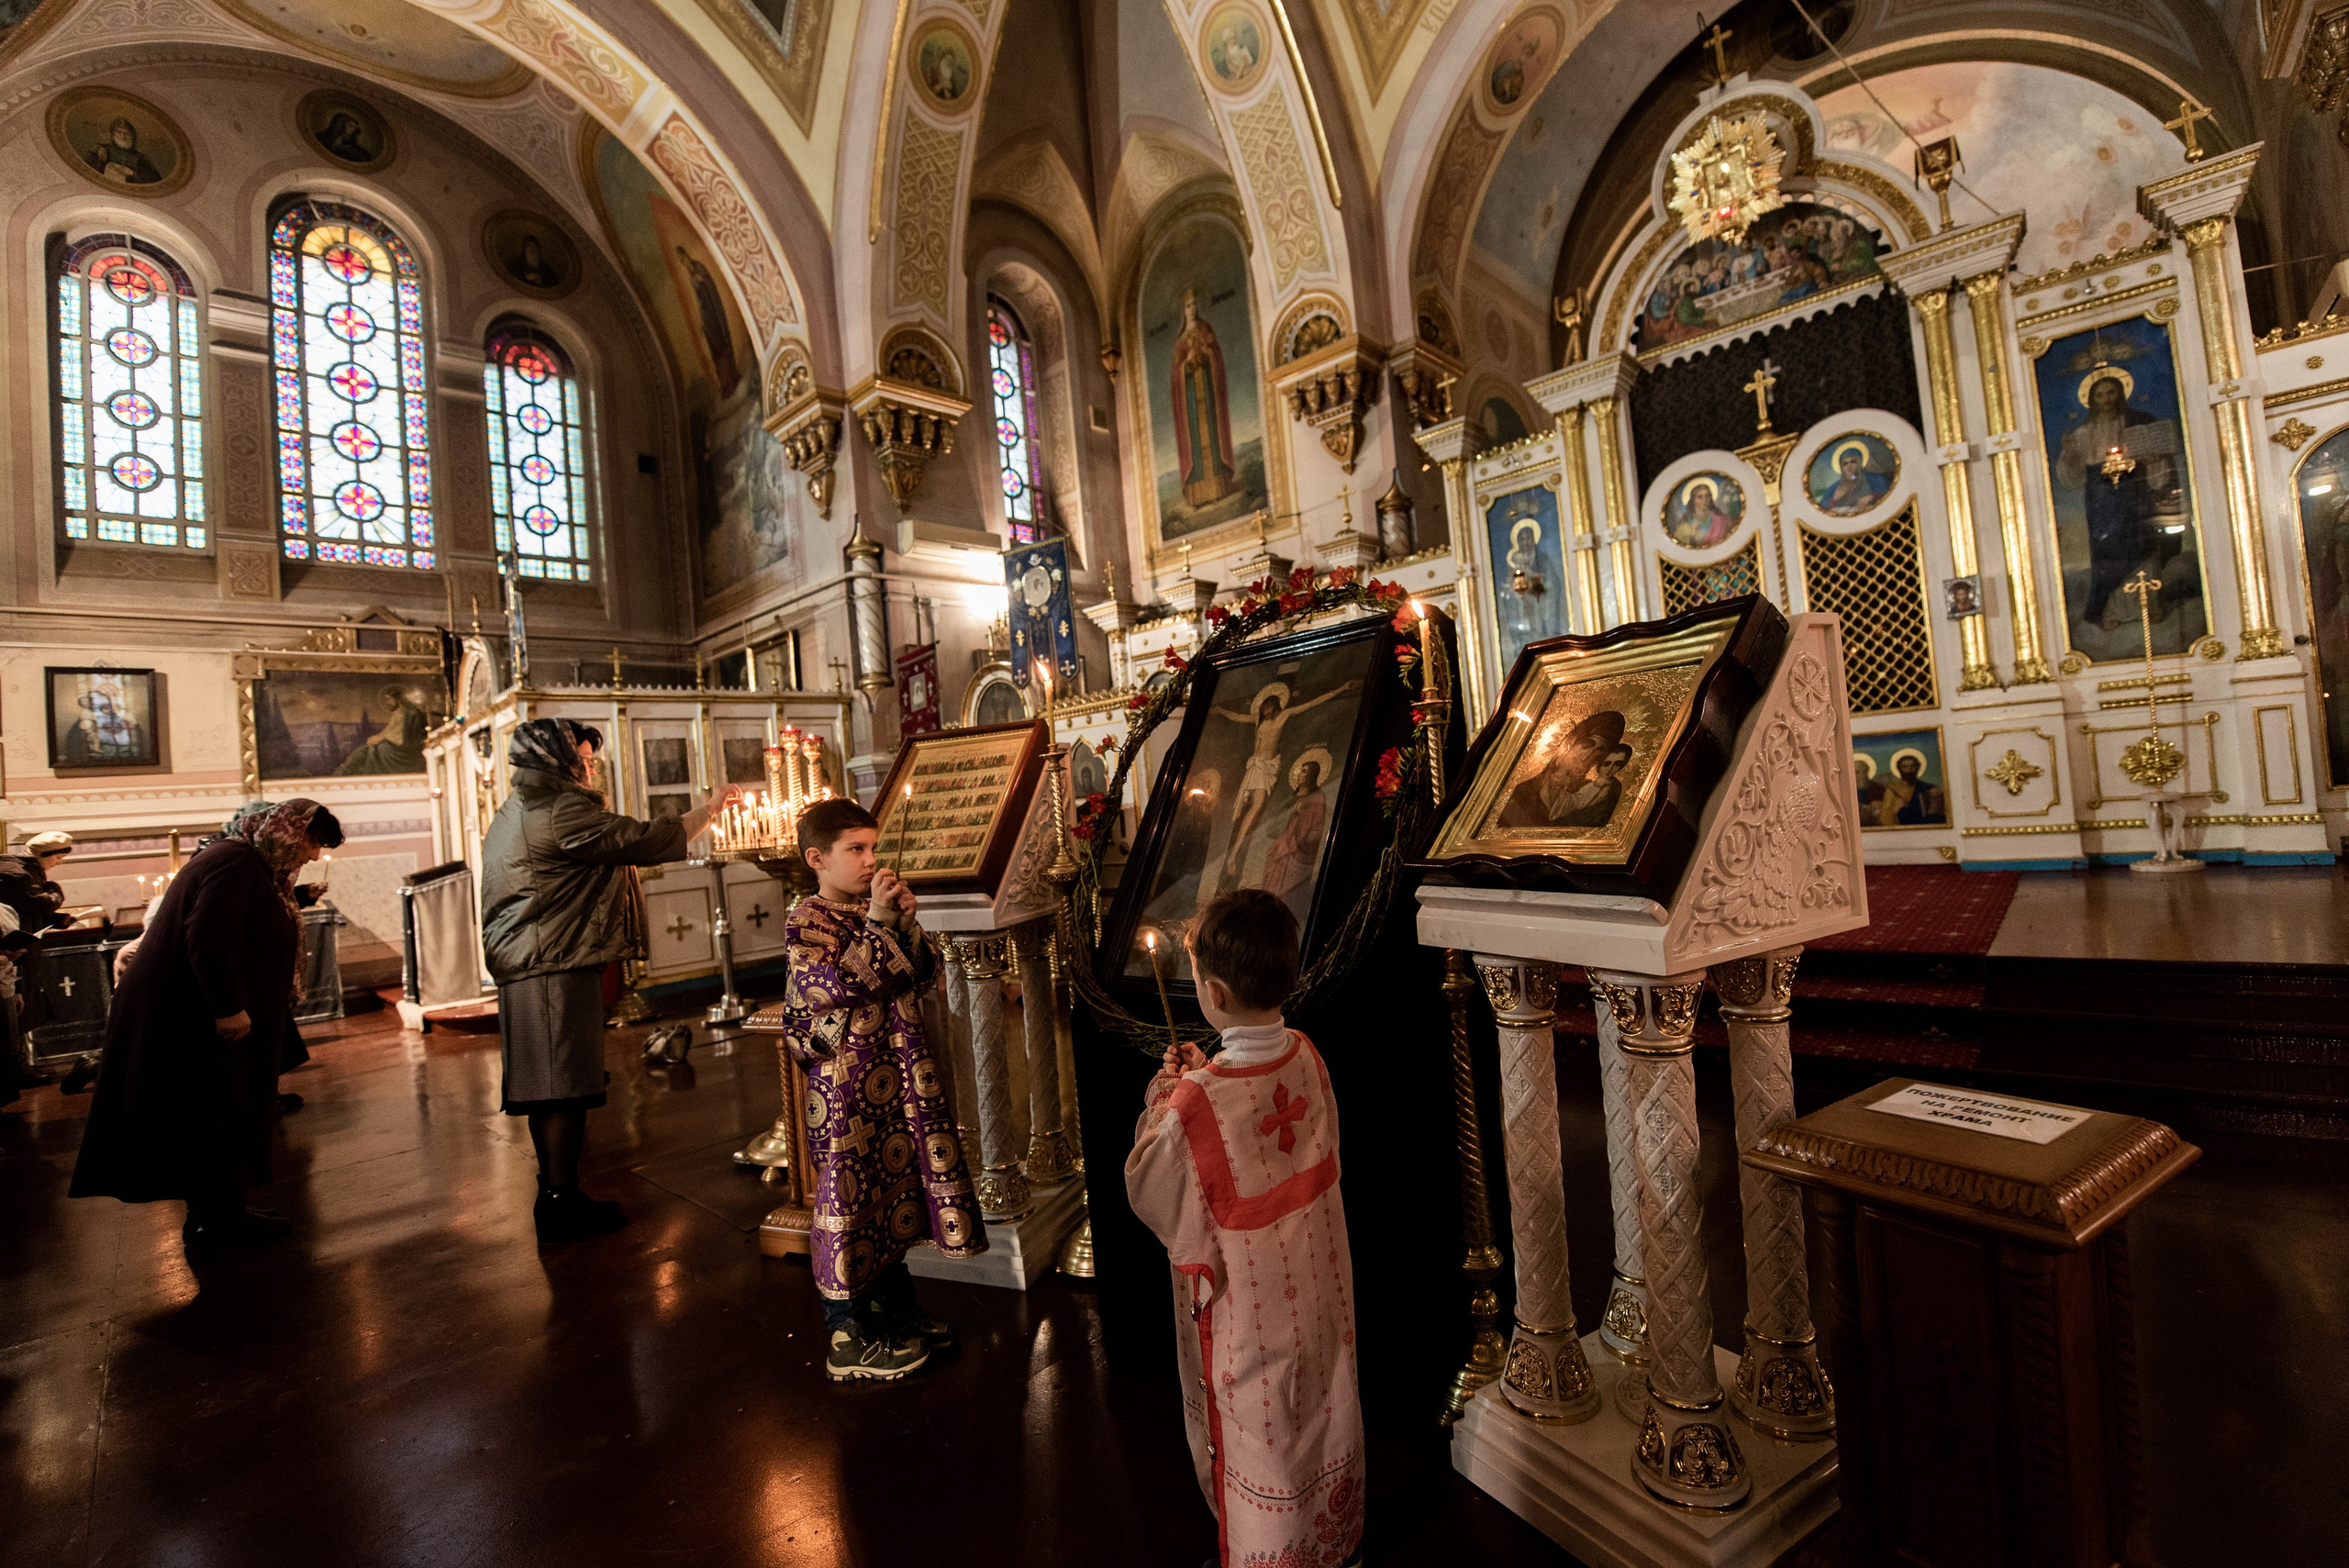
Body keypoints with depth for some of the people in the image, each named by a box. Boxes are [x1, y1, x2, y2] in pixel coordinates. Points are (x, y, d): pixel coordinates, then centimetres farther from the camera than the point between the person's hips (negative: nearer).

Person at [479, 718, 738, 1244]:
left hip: (520, 970, 10)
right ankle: (561, 1205, 3)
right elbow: (648, 841, -16)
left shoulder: (509, 815, 17)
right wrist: (710, 806, -4)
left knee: (547, 1087, 15)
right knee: (565, 1087, -3)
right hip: (558, 969, -10)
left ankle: (555, 1197, 25)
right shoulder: (563, 812, -15)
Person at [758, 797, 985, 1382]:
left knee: (897, 1185, 18)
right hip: (846, 1081, -7)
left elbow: (924, 977, 7)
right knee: (848, 1194, 2)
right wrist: (878, 921, -23)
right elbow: (846, 984, -24)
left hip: (900, 1076, 8)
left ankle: (897, 1311, 36)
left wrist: (907, 920, -6)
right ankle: (847, 1339, 18)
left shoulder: (878, 908, 9)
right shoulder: (807, 920, -11)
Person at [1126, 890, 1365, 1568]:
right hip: (1319, 1290, 6)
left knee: (1257, 1440, 19)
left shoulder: (1193, 1104, -33)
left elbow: (1151, 1195, -15)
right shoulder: (1306, 1057, -15)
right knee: (1326, 1411, 27)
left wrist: (1164, 1097, -9)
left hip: (1247, 1309, -6)